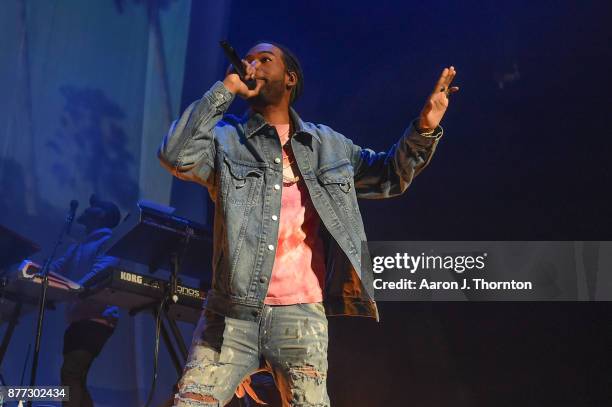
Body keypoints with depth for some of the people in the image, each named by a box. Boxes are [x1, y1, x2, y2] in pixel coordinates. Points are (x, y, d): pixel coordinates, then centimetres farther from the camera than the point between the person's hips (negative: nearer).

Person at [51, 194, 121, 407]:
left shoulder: (109, 242, -1)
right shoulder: (77, 247, 27)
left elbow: (100, 273, -17)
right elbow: (55, 269, 18)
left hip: (97, 319, -9)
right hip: (77, 318, 9)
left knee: (70, 373, -21)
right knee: (75, 377, 9)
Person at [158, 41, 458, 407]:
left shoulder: (327, 145, 14)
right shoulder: (227, 139, 6)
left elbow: (388, 175, 22)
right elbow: (177, 157, -13)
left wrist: (424, 131, 5)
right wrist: (225, 89, -10)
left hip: (302, 317, 1)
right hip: (232, 313, -1)